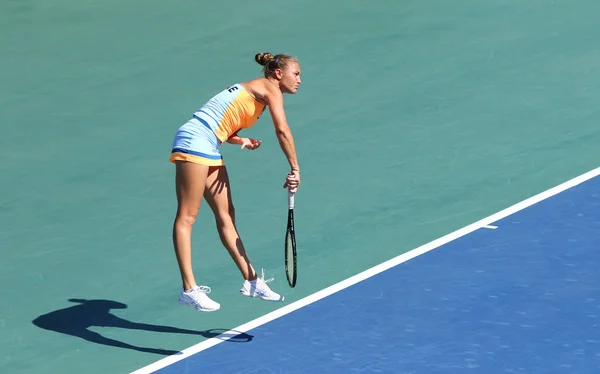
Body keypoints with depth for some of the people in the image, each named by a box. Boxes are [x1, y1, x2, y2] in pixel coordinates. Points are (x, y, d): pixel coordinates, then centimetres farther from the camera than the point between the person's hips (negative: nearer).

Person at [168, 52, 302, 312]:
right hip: (195, 142, -10)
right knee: (186, 216, -10)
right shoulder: (270, 89, -4)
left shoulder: (255, 91, 23)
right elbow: (282, 130, -16)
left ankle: (251, 281, 12)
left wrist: (241, 141, 2)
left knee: (225, 215, 9)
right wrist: (294, 168, -14)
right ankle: (189, 289, -14)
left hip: (209, 151, 10)